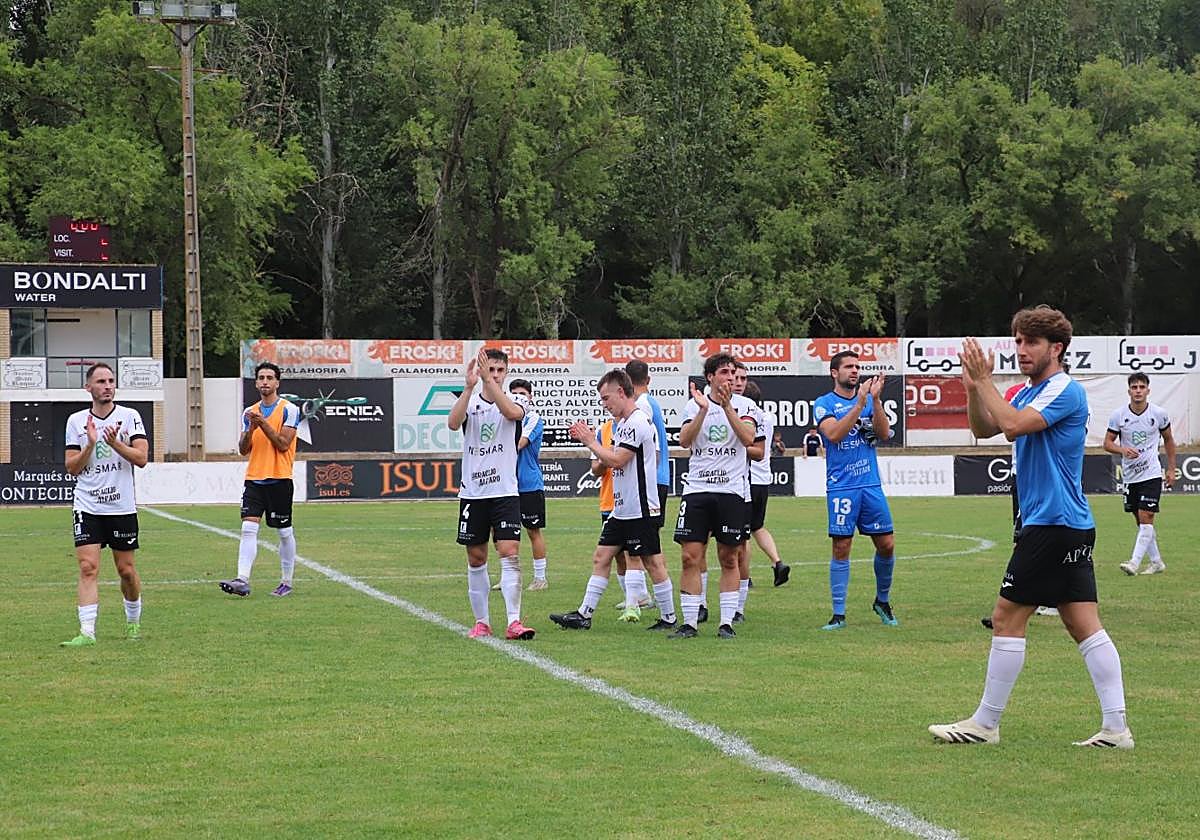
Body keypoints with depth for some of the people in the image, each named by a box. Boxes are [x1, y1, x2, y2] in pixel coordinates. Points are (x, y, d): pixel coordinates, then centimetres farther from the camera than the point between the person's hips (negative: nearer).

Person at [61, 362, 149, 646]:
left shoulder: (129, 417, 1)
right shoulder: (76, 421, 5)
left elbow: (141, 458, -7)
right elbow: (72, 468, 3)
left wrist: (115, 443, -21)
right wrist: (91, 444, -12)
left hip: (122, 506, 0)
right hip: (87, 506, 0)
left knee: (126, 569, 8)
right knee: (88, 567, -11)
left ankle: (134, 621, 30)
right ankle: (87, 632, -16)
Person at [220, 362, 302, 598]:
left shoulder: (289, 410, -3)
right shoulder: (250, 412, 13)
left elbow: (283, 444, -12)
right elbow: (243, 449, 9)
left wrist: (263, 424, -18)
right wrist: (250, 429, -8)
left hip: (279, 479, -4)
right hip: (254, 479, 4)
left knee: (285, 532, 4)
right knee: (248, 528, -9)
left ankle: (286, 583, 15)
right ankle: (242, 580, -16)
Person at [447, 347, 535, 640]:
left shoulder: (516, 400, 2)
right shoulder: (469, 401, 5)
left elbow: (512, 412, -23)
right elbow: (453, 423, -16)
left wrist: (489, 380, -29)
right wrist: (469, 386, -26)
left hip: (505, 492, -2)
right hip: (472, 493, 2)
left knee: (510, 555, -12)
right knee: (476, 559, 6)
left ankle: (514, 622, -16)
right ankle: (481, 622, 15)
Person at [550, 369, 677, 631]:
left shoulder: (637, 422, -17)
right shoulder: (624, 422, 15)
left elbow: (616, 461, -21)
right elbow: (614, 455, 18)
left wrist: (590, 442, -10)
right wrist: (589, 439, 9)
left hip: (641, 509, -10)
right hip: (622, 509, 10)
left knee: (652, 562, -2)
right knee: (601, 558, 8)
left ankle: (669, 618, 7)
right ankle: (584, 614, 10)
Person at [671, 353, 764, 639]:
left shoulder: (744, 405, 4)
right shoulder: (694, 404, 6)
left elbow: (749, 440, -13)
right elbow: (684, 441, -8)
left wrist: (727, 406, -16)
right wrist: (703, 409, -18)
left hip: (732, 490, -1)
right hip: (697, 489, 1)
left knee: (729, 558, 3)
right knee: (690, 557, -4)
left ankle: (727, 622, 10)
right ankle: (689, 623, 1)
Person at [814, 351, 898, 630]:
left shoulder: (868, 399, 11)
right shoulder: (824, 404, 0)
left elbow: (884, 433, 0)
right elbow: (834, 434, -17)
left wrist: (875, 400, -12)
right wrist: (860, 403, -21)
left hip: (871, 484, 4)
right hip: (841, 487, -4)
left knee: (886, 545, 4)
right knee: (841, 548, -3)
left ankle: (883, 601, 24)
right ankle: (839, 614, 2)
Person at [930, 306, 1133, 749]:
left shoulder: (1065, 390, -12)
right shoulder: (1029, 393, 17)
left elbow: (1012, 425, -24)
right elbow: (983, 428, 17)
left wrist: (983, 380, -15)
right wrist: (974, 387, 2)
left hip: (1052, 524, -10)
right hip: (1073, 527, 10)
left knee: (1007, 617, -4)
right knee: (1083, 624, 4)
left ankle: (985, 724, 2)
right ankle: (1116, 726, 0)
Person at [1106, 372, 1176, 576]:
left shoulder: (1159, 414, -4)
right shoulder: (1118, 416, -4)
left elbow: (1168, 439, 11)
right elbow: (1107, 443, 1)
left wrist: (1171, 469, 10)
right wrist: (1123, 449, -20)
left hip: (1152, 475, -3)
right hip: (1129, 475, 3)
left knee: (1146, 517, -13)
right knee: (1140, 520, 8)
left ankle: (1134, 563, -16)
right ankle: (1156, 561, 21)